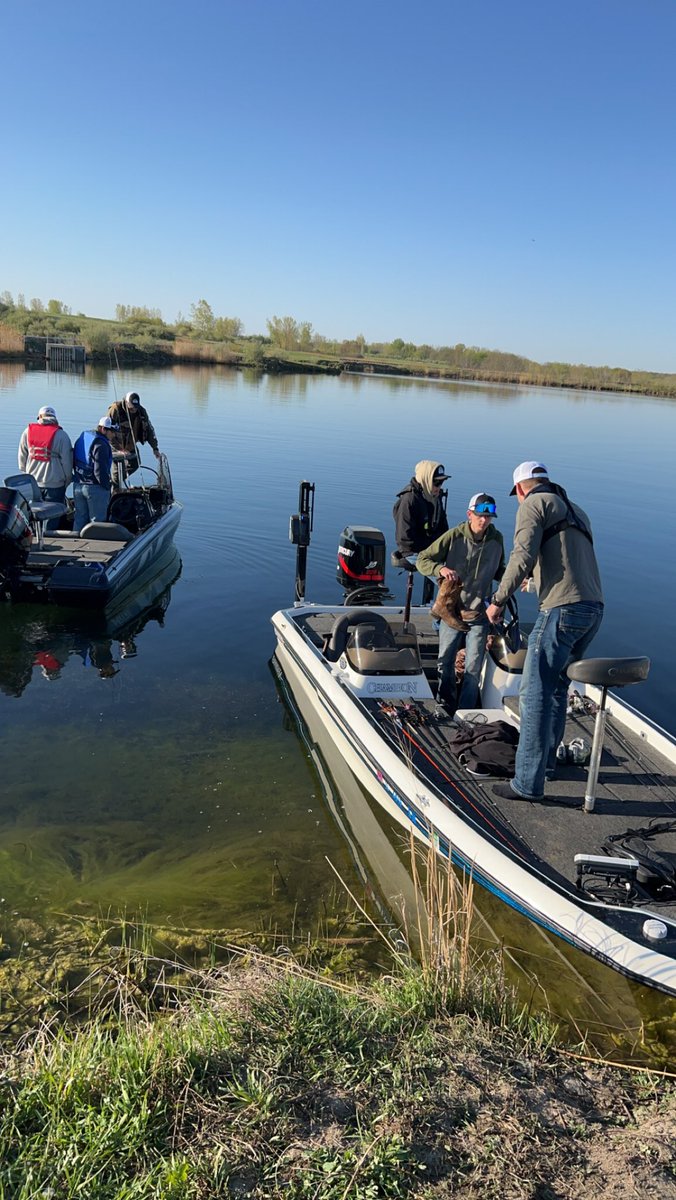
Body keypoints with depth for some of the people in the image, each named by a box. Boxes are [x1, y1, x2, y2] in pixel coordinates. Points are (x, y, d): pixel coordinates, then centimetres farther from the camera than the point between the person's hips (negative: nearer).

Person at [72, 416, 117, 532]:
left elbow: (74, 462, 17)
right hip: (95, 487, -8)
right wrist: (107, 487, -13)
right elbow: (100, 470, -22)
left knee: (79, 518, 16)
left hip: (78, 486, 8)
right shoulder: (101, 444, -17)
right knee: (97, 520, 0)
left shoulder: (82, 438, 11)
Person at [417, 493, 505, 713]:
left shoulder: (496, 539, -1)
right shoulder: (454, 536, -11)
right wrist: (441, 569, -28)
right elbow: (422, 560, -9)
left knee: (473, 668, -3)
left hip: (479, 614, 1)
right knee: (445, 664, 10)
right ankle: (445, 707, 29)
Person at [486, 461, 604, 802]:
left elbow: (523, 557, -13)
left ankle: (528, 783, -2)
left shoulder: (534, 504, 2)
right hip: (594, 609, 9)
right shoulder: (576, 511, 27)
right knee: (557, 687, 21)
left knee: (535, 694, -4)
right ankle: (545, 761, 31)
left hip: (562, 609, -9)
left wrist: (498, 601, -4)